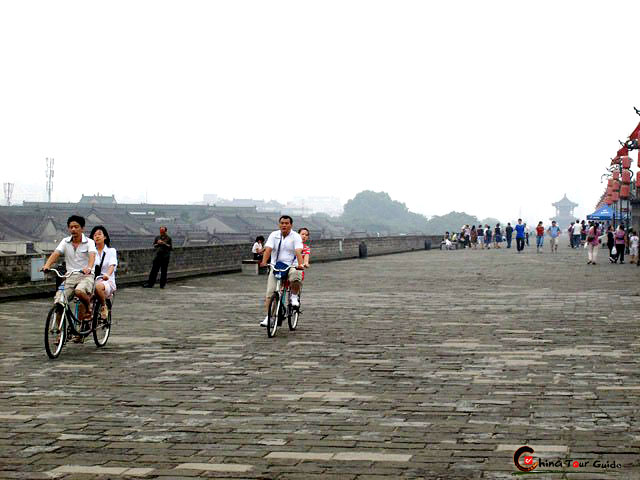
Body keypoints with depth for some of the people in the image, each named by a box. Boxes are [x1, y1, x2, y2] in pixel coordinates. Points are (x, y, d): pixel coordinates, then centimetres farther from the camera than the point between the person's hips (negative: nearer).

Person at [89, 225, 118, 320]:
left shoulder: (111, 251, 7)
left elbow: (112, 265, -10)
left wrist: (107, 275, -32)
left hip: (107, 281, -2)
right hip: (92, 280, 2)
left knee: (98, 286, -38)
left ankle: (104, 306, -12)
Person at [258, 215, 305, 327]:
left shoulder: (296, 237, -1)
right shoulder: (274, 235, 5)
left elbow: (298, 251, -16)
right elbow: (268, 249, -7)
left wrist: (300, 264, -34)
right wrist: (264, 262, -25)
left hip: (291, 266, -2)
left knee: (296, 277, -36)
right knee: (270, 292, -9)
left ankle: (294, 297, -6)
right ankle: (268, 316, -2)